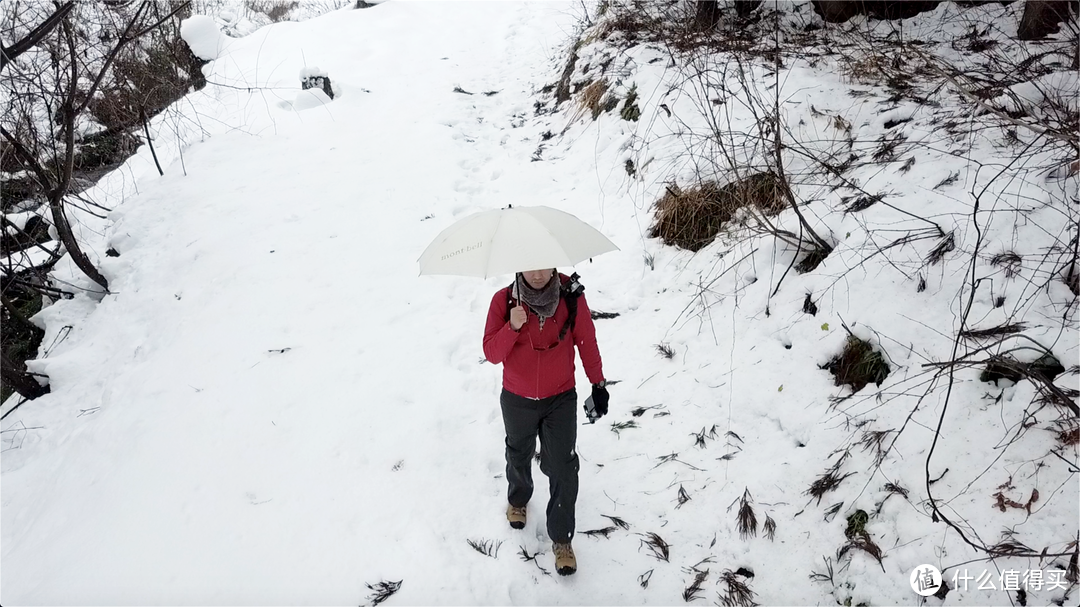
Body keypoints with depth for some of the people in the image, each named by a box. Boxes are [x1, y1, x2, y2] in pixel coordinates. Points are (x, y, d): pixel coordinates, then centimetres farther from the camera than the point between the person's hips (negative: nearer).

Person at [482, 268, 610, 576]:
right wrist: (512, 327, -32)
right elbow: (492, 354, -14)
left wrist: (598, 383, 4)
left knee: (562, 469, 0)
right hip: (517, 400, 1)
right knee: (519, 456, 24)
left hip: (560, 399, -1)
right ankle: (518, 499, 55)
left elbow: (586, 341, -3)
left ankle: (561, 539, 17)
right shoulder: (504, 301, -15)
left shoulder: (570, 296, -15)